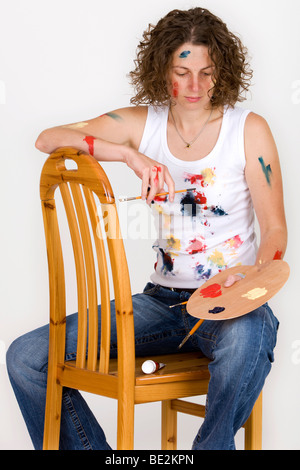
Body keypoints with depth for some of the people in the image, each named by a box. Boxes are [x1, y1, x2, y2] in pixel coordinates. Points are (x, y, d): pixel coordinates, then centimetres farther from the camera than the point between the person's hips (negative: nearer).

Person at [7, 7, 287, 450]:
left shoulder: (249, 129, -1)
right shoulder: (143, 122, 5)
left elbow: (275, 230, 0)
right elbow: (49, 139, -5)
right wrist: (131, 155, -20)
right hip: (164, 298, 3)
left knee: (247, 338, -42)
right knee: (26, 358, -9)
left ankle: (211, 445, -18)